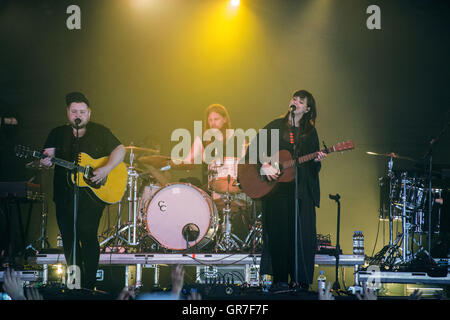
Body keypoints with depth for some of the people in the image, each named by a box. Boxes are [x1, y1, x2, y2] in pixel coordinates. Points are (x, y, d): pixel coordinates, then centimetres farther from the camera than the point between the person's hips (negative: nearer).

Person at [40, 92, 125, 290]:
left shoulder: (100, 132, 5)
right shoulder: (58, 134, 11)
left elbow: (119, 150, 0)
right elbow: (49, 155, 3)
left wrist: (106, 169, -16)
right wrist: (45, 162, -22)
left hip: (92, 195, -4)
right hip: (64, 196, 4)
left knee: (87, 236, -14)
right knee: (69, 239, 7)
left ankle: (89, 284, -9)